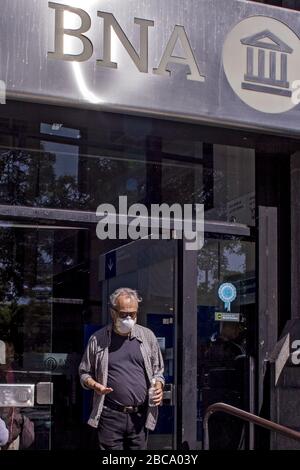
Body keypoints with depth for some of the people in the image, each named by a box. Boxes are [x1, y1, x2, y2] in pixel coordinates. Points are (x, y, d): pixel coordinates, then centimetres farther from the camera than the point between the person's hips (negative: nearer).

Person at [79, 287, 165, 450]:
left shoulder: (147, 336, 8)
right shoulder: (98, 339, 3)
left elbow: (158, 370, 17)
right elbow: (84, 373, 11)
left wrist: (158, 386, -4)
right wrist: (94, 385, -10)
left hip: (140, 416, 2)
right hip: (110, 415, -2)